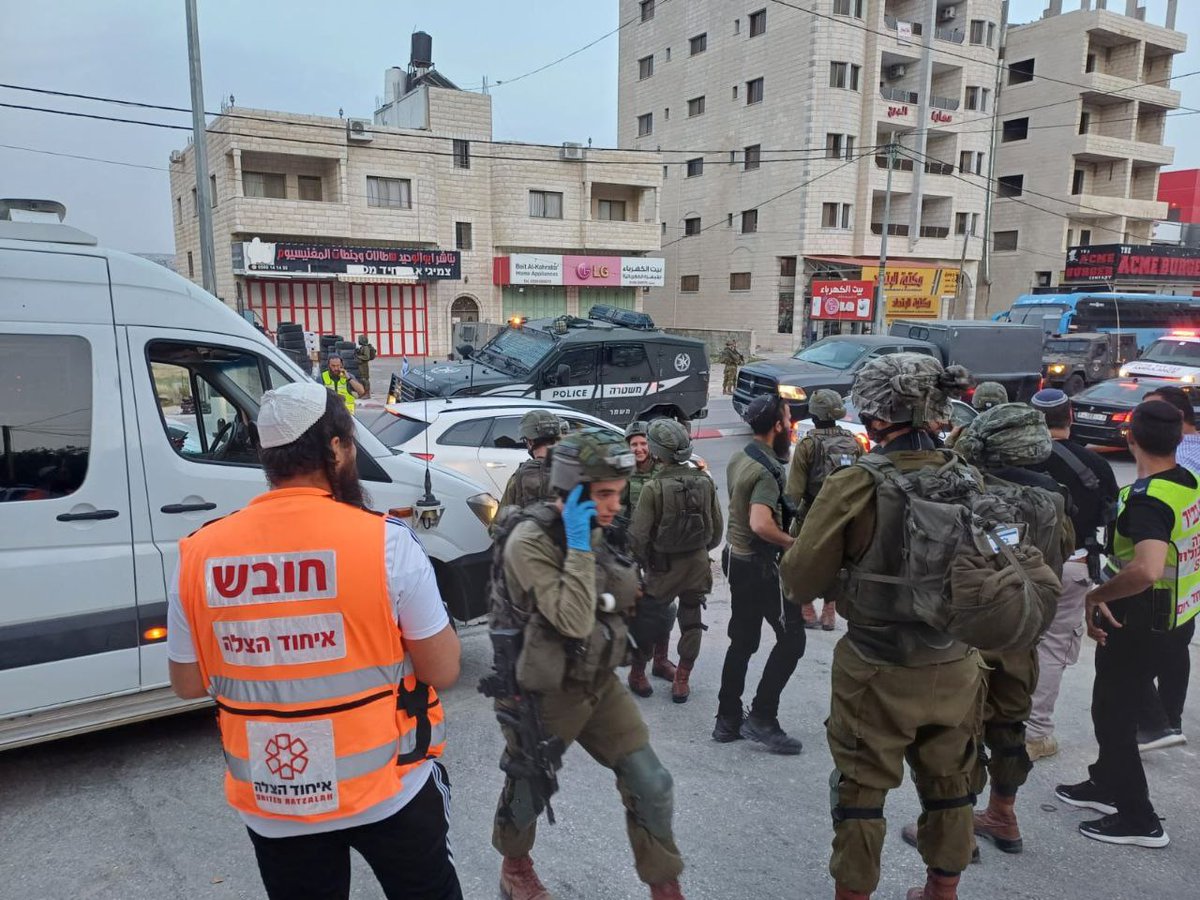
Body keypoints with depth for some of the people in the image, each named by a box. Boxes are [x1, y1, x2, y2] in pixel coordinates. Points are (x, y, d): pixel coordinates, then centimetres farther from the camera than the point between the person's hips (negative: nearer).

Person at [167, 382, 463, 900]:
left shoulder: (200, 555, -9)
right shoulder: (386, 542, -19)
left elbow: (188, 684, 3)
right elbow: (443, 671, -12)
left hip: (271, 804, 3)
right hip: (388, 789, -2)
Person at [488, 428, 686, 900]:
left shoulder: (595, 530, 1)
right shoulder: (530, 541, -24)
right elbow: (574, 621, -32)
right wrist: (578, 546, -32)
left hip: (599, 683, 6)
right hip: (543, 695, -6)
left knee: (651, 784, 2)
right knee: (529, 790, 17)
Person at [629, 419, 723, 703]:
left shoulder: (654, 487, -18)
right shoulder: (705, 482, -6)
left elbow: (638, 536, -16)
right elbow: (717, 528, 3)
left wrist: (645, 562, 1)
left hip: (665, 566, -3)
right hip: (698, 564, 3)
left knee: (647, 619, 15)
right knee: (691, 622, 15)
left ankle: (637, 674, 25)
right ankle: (681, 681, 21)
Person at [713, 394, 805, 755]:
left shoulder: (739, 458, 7)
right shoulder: (767, 470, -21)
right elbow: (761, 524, -34)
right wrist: (794, 543, -21)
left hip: (737, 558, 9)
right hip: (760, 565, -9)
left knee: (742, 641, 15)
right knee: (791, 638, 2)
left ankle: (728, 721, 22)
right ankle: (762, 718, 6)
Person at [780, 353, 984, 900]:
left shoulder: (856, 487, -20)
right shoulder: (971, 483, -5)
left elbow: (800, 581, -15)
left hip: (878, 673, -5)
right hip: (956, 667, 5)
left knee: (861, 790, 13)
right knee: (948, 784, 23)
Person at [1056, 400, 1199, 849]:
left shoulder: (1147, 499, -27)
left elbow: (1147, 570, -41)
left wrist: (1096, 595, -26)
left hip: (1135, 622, -9)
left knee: (1113, 714, 4)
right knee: (1115, 706, 22)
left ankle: (1138, 819, 16)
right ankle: (1107, 784, 38)